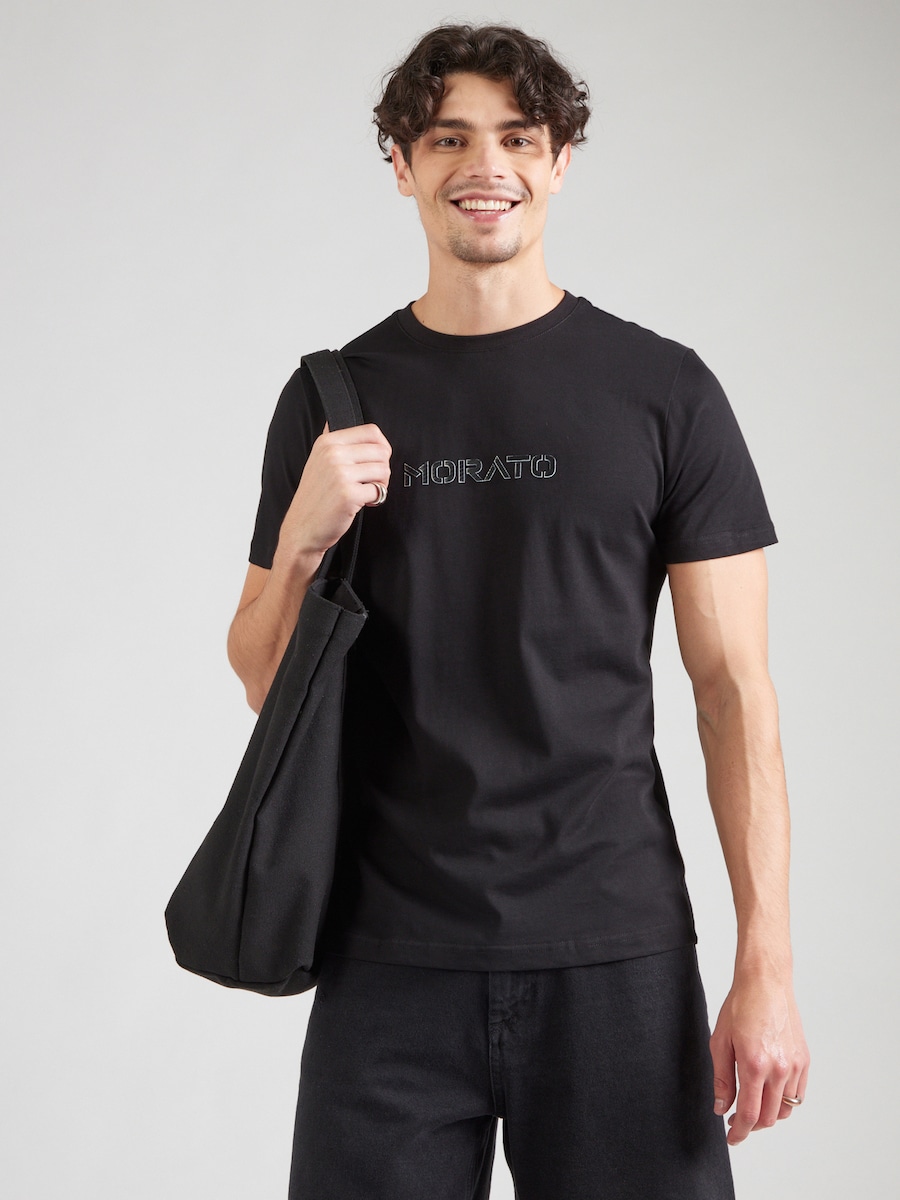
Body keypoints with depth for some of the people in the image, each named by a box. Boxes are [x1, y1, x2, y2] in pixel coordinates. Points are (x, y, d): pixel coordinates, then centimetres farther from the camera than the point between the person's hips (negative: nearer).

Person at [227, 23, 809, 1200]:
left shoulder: (665, 392, 0)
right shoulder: (335, 396, 6)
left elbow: (732, 685, -1)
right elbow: (266, 687, 10)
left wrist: (767, 965, -7)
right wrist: (304, 536, -10)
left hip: (615, 957, -1)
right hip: (390, 961, 1)